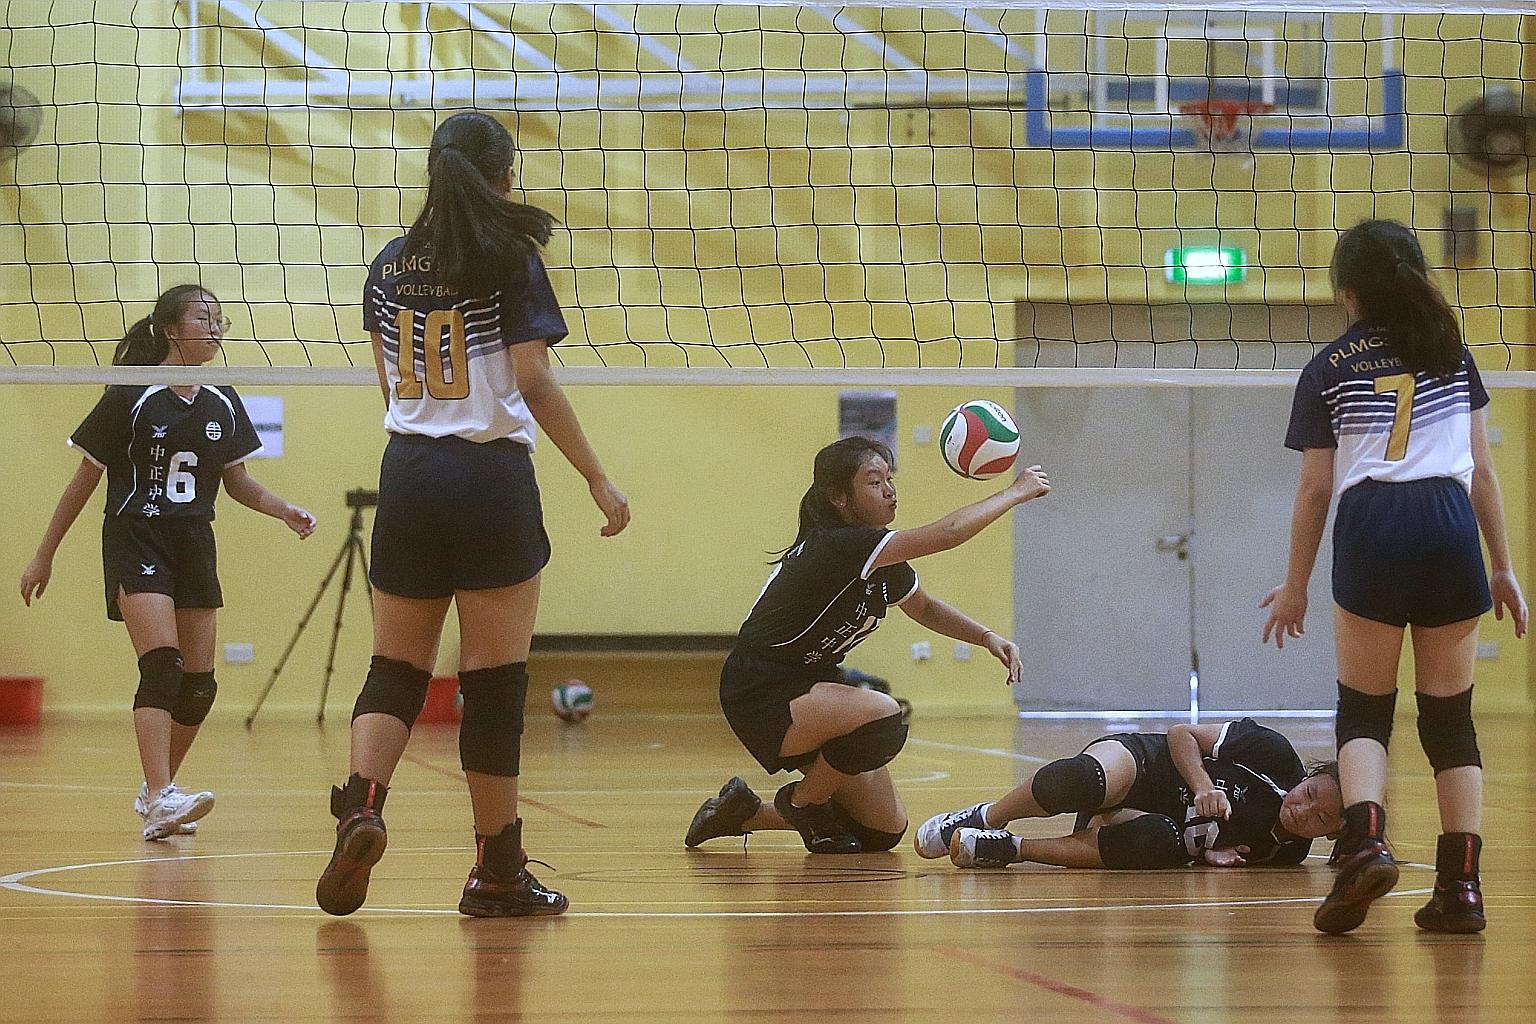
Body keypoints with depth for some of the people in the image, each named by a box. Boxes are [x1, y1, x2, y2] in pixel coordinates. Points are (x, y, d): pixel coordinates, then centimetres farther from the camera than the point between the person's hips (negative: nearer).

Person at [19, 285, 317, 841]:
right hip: (135, 540, -6)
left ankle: (158, 792, 21)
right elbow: (86, 479, -2)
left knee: (198, 685, 4)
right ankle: (159, 800, -30)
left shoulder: (222, 403, 7)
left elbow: (237, 482, 17)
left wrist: (285, 510, -2)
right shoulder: (130, 398, -9)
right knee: (162, 665, -22)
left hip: (194, 545, 6)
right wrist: (44, 556, 1)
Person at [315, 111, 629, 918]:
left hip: (407, 473, 4)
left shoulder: (390, 266, 9)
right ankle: (497, 871, 5)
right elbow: (534, 382, -11)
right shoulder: (509, 258, -5)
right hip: (491, 478, -4)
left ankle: (360, 802, -17)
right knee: (494, 677, 1)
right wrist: (598, 480, -6)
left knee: (396, 667, 9)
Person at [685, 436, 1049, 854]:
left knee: (886, 831, 6)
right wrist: (1015, 493, -22)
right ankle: (803, 801, -6)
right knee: (883, 716, -35)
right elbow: (946, 533, -33)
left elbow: (924, 607, 23)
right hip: (761, 695, -10)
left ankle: (745, 812, 22)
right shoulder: (836, 546, -26)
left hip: (810, 686, 10)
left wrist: (987, 637, 6)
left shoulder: (880, 558, 4)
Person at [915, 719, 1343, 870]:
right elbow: (1181, 734, -6)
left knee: (1158, 845, -39)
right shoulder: (1273, 754, -16)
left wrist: (1211, 851, -20)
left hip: (1156, 820, 2)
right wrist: (1203, 785, -24)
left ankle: (1012, 848, -26)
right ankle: (988, 817, -12)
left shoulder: (1288, 853, -6)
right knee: (1079, 781, -41)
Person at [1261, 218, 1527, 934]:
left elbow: (1315, 487, 10)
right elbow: (1482, 469, 16)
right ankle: (1460, 885, 0)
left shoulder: (1330, 369, 10)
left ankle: (1365, 841, -20)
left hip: (1372, 528, -2)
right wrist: (1503, 566, 21)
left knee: (1363, 710, 7)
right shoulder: (1452, 353, 17)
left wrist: (1295, 587, 18)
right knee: (1449, 715, 8)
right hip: (1452, 527, 2)